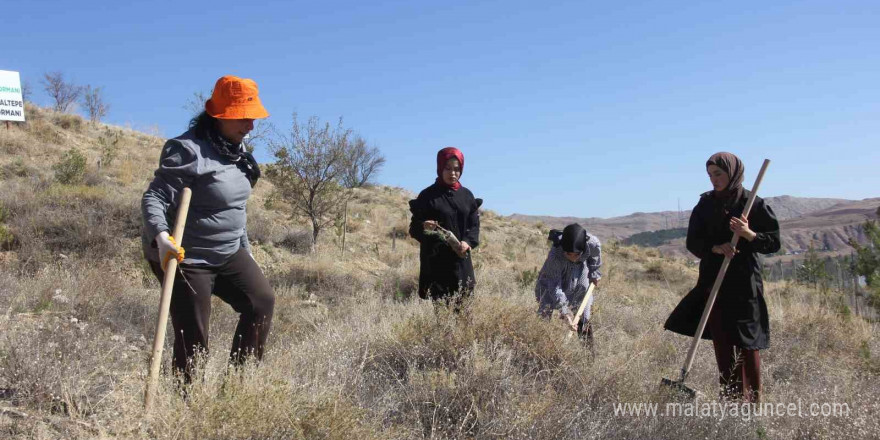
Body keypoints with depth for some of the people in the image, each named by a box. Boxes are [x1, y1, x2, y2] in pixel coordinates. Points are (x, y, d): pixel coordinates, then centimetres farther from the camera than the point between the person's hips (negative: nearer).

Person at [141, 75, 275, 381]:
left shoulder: (235, 151, 7)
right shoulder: (189, 150, -20)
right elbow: (153, 198, -25)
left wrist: (245, 248, 21)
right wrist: (161, 237, -43)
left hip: (228, 253, 9)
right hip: (185, 258, -9)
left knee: (262, 300, 8)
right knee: (193, 338, -2)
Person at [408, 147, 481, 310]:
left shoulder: (466, 195, 10)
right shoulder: (428, 195, -2)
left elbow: (474, 225, 8)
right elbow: (414, 229, -2)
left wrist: (467, 242, -12)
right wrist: (423, 227, -25)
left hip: (461, 262, 4)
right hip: (435, 263, -4)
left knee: (463, 307, 0)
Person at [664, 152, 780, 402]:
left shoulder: (754, 204, -2)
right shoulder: (705, 205, 9)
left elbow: (774, 242, -2)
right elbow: (692, 242, 7)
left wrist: (748, 234, -21)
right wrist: (716, 248, -13)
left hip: (745, 283, -4)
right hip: (714, 282, 4)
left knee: (747, 344, -3)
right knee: (721, 343, 5)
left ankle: (753, 399, 4)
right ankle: (729, 399, 14)